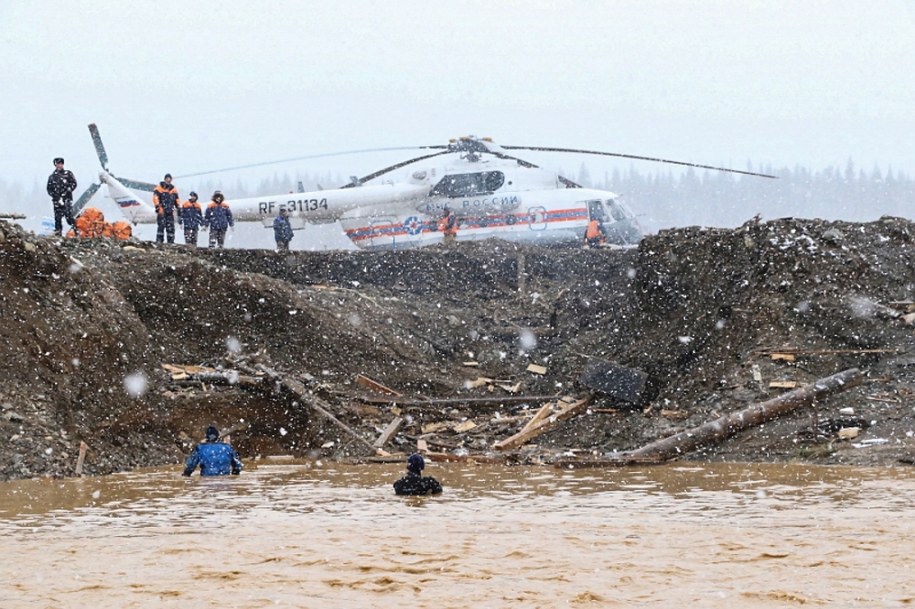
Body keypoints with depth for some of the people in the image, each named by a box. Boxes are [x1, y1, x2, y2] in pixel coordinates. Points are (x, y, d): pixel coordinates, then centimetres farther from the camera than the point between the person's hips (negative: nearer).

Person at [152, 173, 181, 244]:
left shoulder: (173, 189, 16)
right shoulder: (159, 188, 0)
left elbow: (177, 200, 22)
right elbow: (155, 198, -9)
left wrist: (179, 209, 16)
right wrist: (158, 207, -17)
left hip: (170, 212, 5)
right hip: (162, 211, -5)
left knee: (171, 227, 3)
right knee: (161, 226, -15)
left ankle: (171, 241, 7)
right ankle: (159, 240, -15)